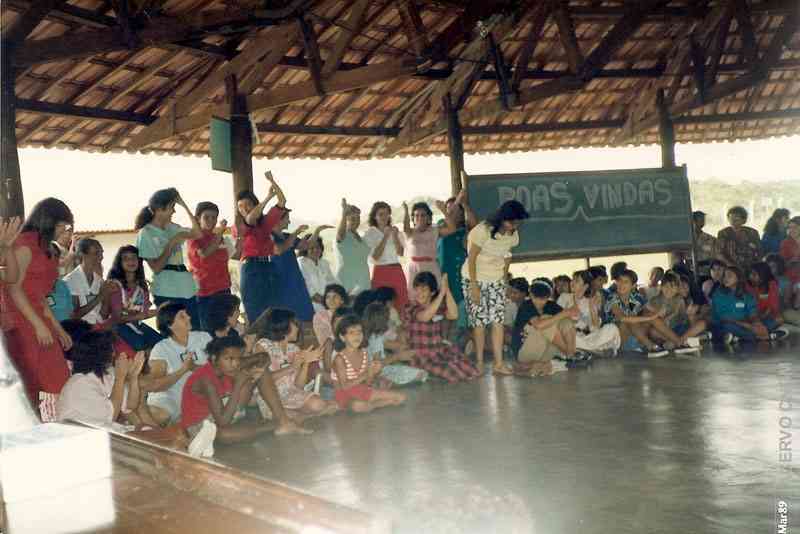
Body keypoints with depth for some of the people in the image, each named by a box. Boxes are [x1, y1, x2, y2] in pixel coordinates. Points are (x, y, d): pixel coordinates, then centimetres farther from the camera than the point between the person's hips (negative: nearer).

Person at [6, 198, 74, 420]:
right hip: (23, 322, -9)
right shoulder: (25, 245, -9)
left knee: (56, 378, 4)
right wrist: (39, 325, -19)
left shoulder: (45, 249, 18)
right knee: (40, 381, -9)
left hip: (38, 321, 9)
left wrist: (58, 328, 19)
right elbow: (14, 289, -15)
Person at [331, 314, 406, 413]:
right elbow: (344, 386, -22)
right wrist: (364, 375, -27)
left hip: (362, 390, 5)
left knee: (401, 397, 1)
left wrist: (372, 373, -18)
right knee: (358, 406, -41)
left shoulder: (364, 354, 0)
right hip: (345, 394, -5)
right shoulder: (340, 358, -17)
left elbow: (367, 383, 2)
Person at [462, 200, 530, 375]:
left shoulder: (513, 235, -2)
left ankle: (499, 363, -4)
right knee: (479, 321, -4)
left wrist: (504, 278, 4)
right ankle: (479, 362, 6)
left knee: (498, 320, -5)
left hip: (497, 281, 5)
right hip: (475, 279, -5)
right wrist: (474, 286, -17)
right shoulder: (482, 231, -20)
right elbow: (471, 258, -16)